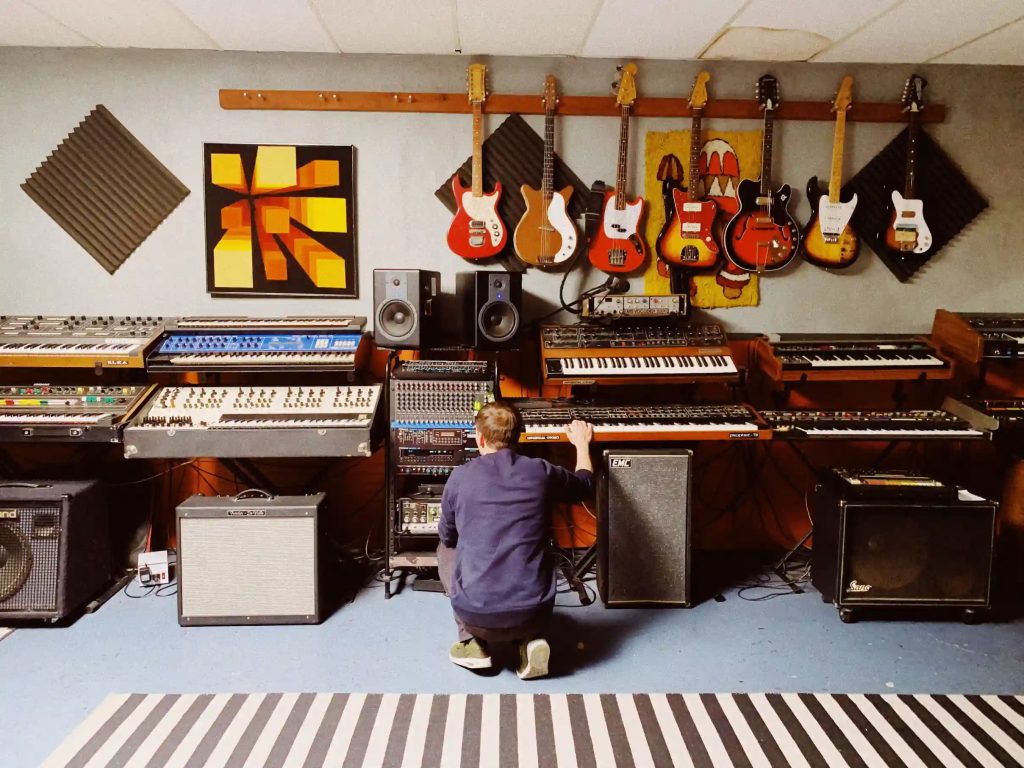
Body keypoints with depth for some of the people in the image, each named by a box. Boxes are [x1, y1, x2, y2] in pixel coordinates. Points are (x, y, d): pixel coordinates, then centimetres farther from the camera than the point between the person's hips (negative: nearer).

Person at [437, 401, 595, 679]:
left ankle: (473, 642, 16)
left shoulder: (460, 477, -3)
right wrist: (582, 443, 40)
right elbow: (586, 484, 22)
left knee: (445, 549, 28)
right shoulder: (542, 472, 0)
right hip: (533, 613, 2)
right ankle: (532, 639, 10)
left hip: (476, 614, -1)